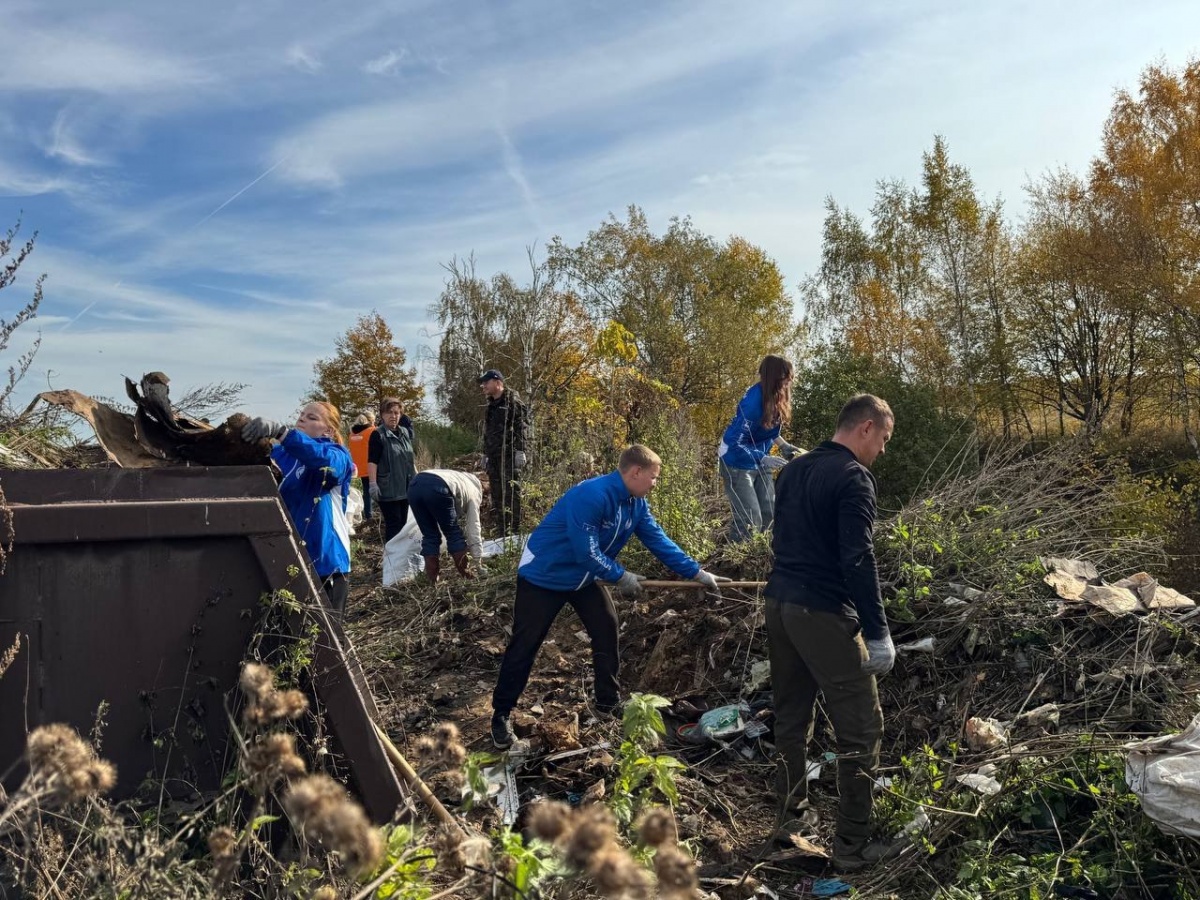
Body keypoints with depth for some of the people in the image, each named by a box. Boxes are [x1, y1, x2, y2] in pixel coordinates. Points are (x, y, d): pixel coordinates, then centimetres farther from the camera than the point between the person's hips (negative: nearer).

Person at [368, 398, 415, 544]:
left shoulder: (405, 432, 11)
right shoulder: (378, 435, -10)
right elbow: (372, 461, -15)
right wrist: (373, 484, -22)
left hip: (405, 487, 7)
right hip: (388, 489, -7)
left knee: (403, 522, 12)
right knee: (393, 524, -5)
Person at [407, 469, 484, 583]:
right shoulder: (474, 492, 24)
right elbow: (473, 527, 18)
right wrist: (478, 560, 22)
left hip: (414, 485, 6)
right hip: (437, 489, -6)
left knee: (430, 535, 17)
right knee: (454, 532, 13)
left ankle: (431, 578, 15)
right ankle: (466, 574, 16)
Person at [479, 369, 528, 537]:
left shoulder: (513, 401, -4)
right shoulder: (491, 405, 21)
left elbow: (521, 427, -11)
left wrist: (520, 450, -18)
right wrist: (485, 453, 22)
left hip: (509, 454, -8)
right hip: (493, 456, 9)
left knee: (511, 492, -10)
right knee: (496, 495, 8)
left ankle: (514, 532, -8)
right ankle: (501, 532, 14)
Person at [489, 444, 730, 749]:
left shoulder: (636, 504, -5)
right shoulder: (591, 495, -33)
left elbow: (659, 541, -1)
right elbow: (587, 552, -32)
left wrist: (697, 572, -5)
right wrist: (621, 576, -19)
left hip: (584, 576, 8)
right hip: (544, 574, -8)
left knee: (607, 629, 4)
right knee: (524, 645, -2)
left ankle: (608, 702, 20)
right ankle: (501, 714, 12)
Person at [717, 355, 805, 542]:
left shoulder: (774, 397, -6)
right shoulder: (753, 402, -30)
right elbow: (735, 443, -28)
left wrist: (784, 446, 1)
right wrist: (763, 459, -35)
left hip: (759, 461, 8)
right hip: (737, 462, -8)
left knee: (769, 512, 11)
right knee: (750, 519, -9)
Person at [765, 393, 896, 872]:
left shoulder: (792, 470, 13)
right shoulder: (853, 477, -13)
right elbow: (857, 560, -20)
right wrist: (878, 632, -17)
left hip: (779, 603, 9)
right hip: (823, 614, -8)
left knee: (790, 716, 18)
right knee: (860, 730, 3)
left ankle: (789, 816, 29)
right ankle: (851, 846, 9)